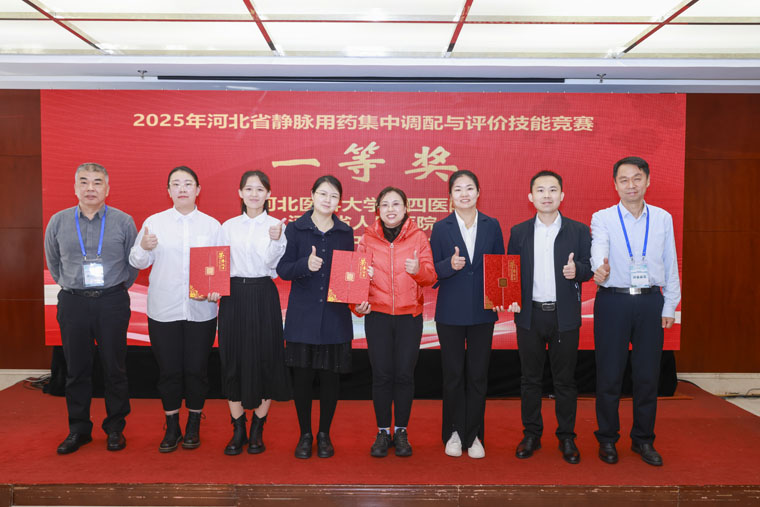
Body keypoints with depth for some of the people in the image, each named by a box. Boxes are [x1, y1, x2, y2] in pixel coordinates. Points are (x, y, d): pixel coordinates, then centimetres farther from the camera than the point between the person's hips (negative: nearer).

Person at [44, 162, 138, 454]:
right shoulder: (58, 222, 5)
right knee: (76, 368, 8)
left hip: (112, 302, -1)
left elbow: (134, 263, 9)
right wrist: (71, 287, 14)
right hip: (72, 302, 2)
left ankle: (115, 428, 19)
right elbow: (53, 263, 18)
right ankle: (78, 429, 22)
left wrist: (116, 288, 9)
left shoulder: (123, 222, 0)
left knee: (115, 367, 5)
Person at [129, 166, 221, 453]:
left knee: (197, 369, 6)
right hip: (163, 310, 0)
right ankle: (171, 428, 24)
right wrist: (144, 248, -17)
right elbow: (137, 262, 5)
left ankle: (193, 426, 25)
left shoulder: (212, 225, 4)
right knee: (168, 370, 6)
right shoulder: (154, 222, 4)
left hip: (200, 311, 0)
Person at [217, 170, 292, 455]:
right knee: (233, 360, 3)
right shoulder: (229, 227, 9)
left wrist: (276, 240, -22)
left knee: (264, 359, 1)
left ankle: (257, 431, 16)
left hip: (263, 295, -2)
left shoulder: (276, 225, 2)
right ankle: (238, 431, 17)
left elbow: (273, 266, -6)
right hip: (234, 295, 2)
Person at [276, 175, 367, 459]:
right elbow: (282, 269, -4)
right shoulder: (295, 229, 2)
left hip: (335, 315, 1)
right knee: (302, 375, 3)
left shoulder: (346, 233, 8)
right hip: (303, 315, -1)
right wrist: (305, 265, -22)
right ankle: (305, 434, 22)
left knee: (331, 375, 6)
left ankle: (324, 434, 23)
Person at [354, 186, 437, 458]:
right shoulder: (367, 238, 4)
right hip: (377, 315, 0)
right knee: (381, 374, 2)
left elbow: (431, 277, 2)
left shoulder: (418, 237, 3)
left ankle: (401, 432, 18)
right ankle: (383, 432, 17)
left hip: (410, 315, 0)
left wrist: (418, 270, -19)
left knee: (404, 374, 2)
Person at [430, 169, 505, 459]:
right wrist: (450, 265, -20)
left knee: (478, 375, 6)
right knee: (453, 374, 8)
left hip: (482, 311, 1)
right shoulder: (441, 228, 1)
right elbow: (432, 271, -1)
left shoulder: (492, 226, 5)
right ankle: (454, 433, 23)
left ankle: (473, 435, 20)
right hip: (450, 312, -1)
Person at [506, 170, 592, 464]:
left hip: (565, 315, -1)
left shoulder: (579, 231, 3)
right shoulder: (519, 232, 7)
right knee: (530, 378, 9)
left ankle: (566, 437, 21)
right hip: (530, 315, 1)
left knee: (565, 379, 7)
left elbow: (588, 268, 2)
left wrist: (576, 270, -20)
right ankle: (531, 435, 22)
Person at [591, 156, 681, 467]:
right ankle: (607, 439, 20)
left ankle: (643, 439, 25)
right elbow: (599, 249, -18)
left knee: (647, 374, 8)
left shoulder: (663, 218, 8)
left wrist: (670, 305, 6)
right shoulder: (602, 218, 0)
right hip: (613, 301, -2)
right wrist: (600, 268, -41)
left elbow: (670, 264, 10)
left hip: (650, 302, 2)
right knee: (609, 374, 4)